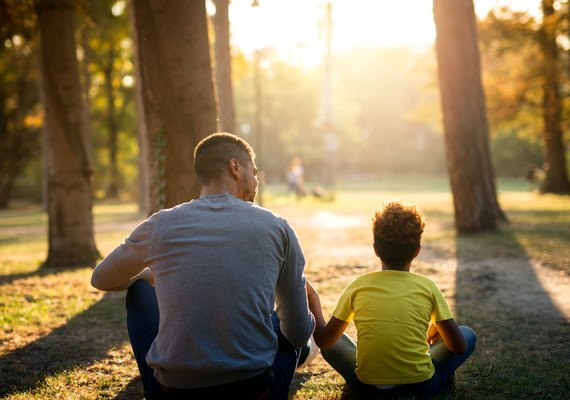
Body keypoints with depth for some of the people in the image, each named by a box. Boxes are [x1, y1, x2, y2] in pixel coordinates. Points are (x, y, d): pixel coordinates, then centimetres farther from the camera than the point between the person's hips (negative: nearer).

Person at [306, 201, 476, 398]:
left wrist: (312, 298, 16)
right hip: (421, 385, -1)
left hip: (367, 386, 1)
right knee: (468, 334, 18)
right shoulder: (427, 286, -5)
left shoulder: (358, 285, -3)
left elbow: (323, 340, 2)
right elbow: (459, 347, 0)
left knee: (333, 341, 24)